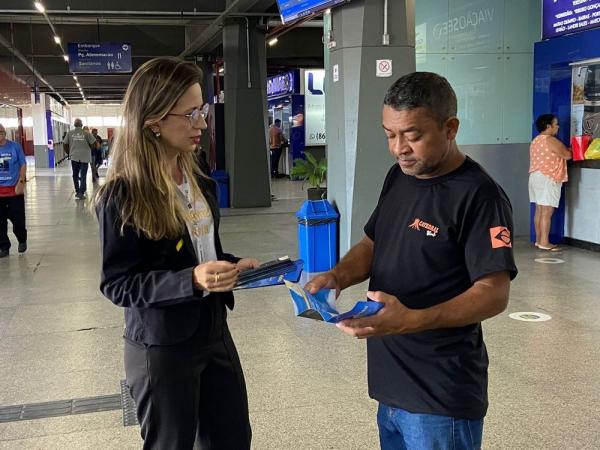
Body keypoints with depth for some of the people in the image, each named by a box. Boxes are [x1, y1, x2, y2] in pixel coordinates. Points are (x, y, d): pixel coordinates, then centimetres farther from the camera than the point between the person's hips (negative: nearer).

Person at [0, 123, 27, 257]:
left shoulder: (14, 146, -5)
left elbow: (23, 165, -1)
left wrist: (21, 183, -10)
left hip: (15, 190, -2)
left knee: (18, 219, 6)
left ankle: (22, 240, 32)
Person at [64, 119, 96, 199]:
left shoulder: (70, 133, 2)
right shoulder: (86, 133, -5)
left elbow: (66, 144, 5)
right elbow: (94, 143, -5)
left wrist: (69, 152, 20)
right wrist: (89, 150, 13)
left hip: (74, 157, 2)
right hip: (84, 157, -2)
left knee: (75, 175, 15)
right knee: (83, 176, 1)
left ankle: (77, 191, 19)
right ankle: (81, 193, -4)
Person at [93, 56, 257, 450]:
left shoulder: (199, 181, 5)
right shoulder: (123, 197, -18)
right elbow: (117, 284, -18)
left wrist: (233, 266, -3)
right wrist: (191, 281, -30)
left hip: (214, 332, 7)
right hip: (161, 348, -7)